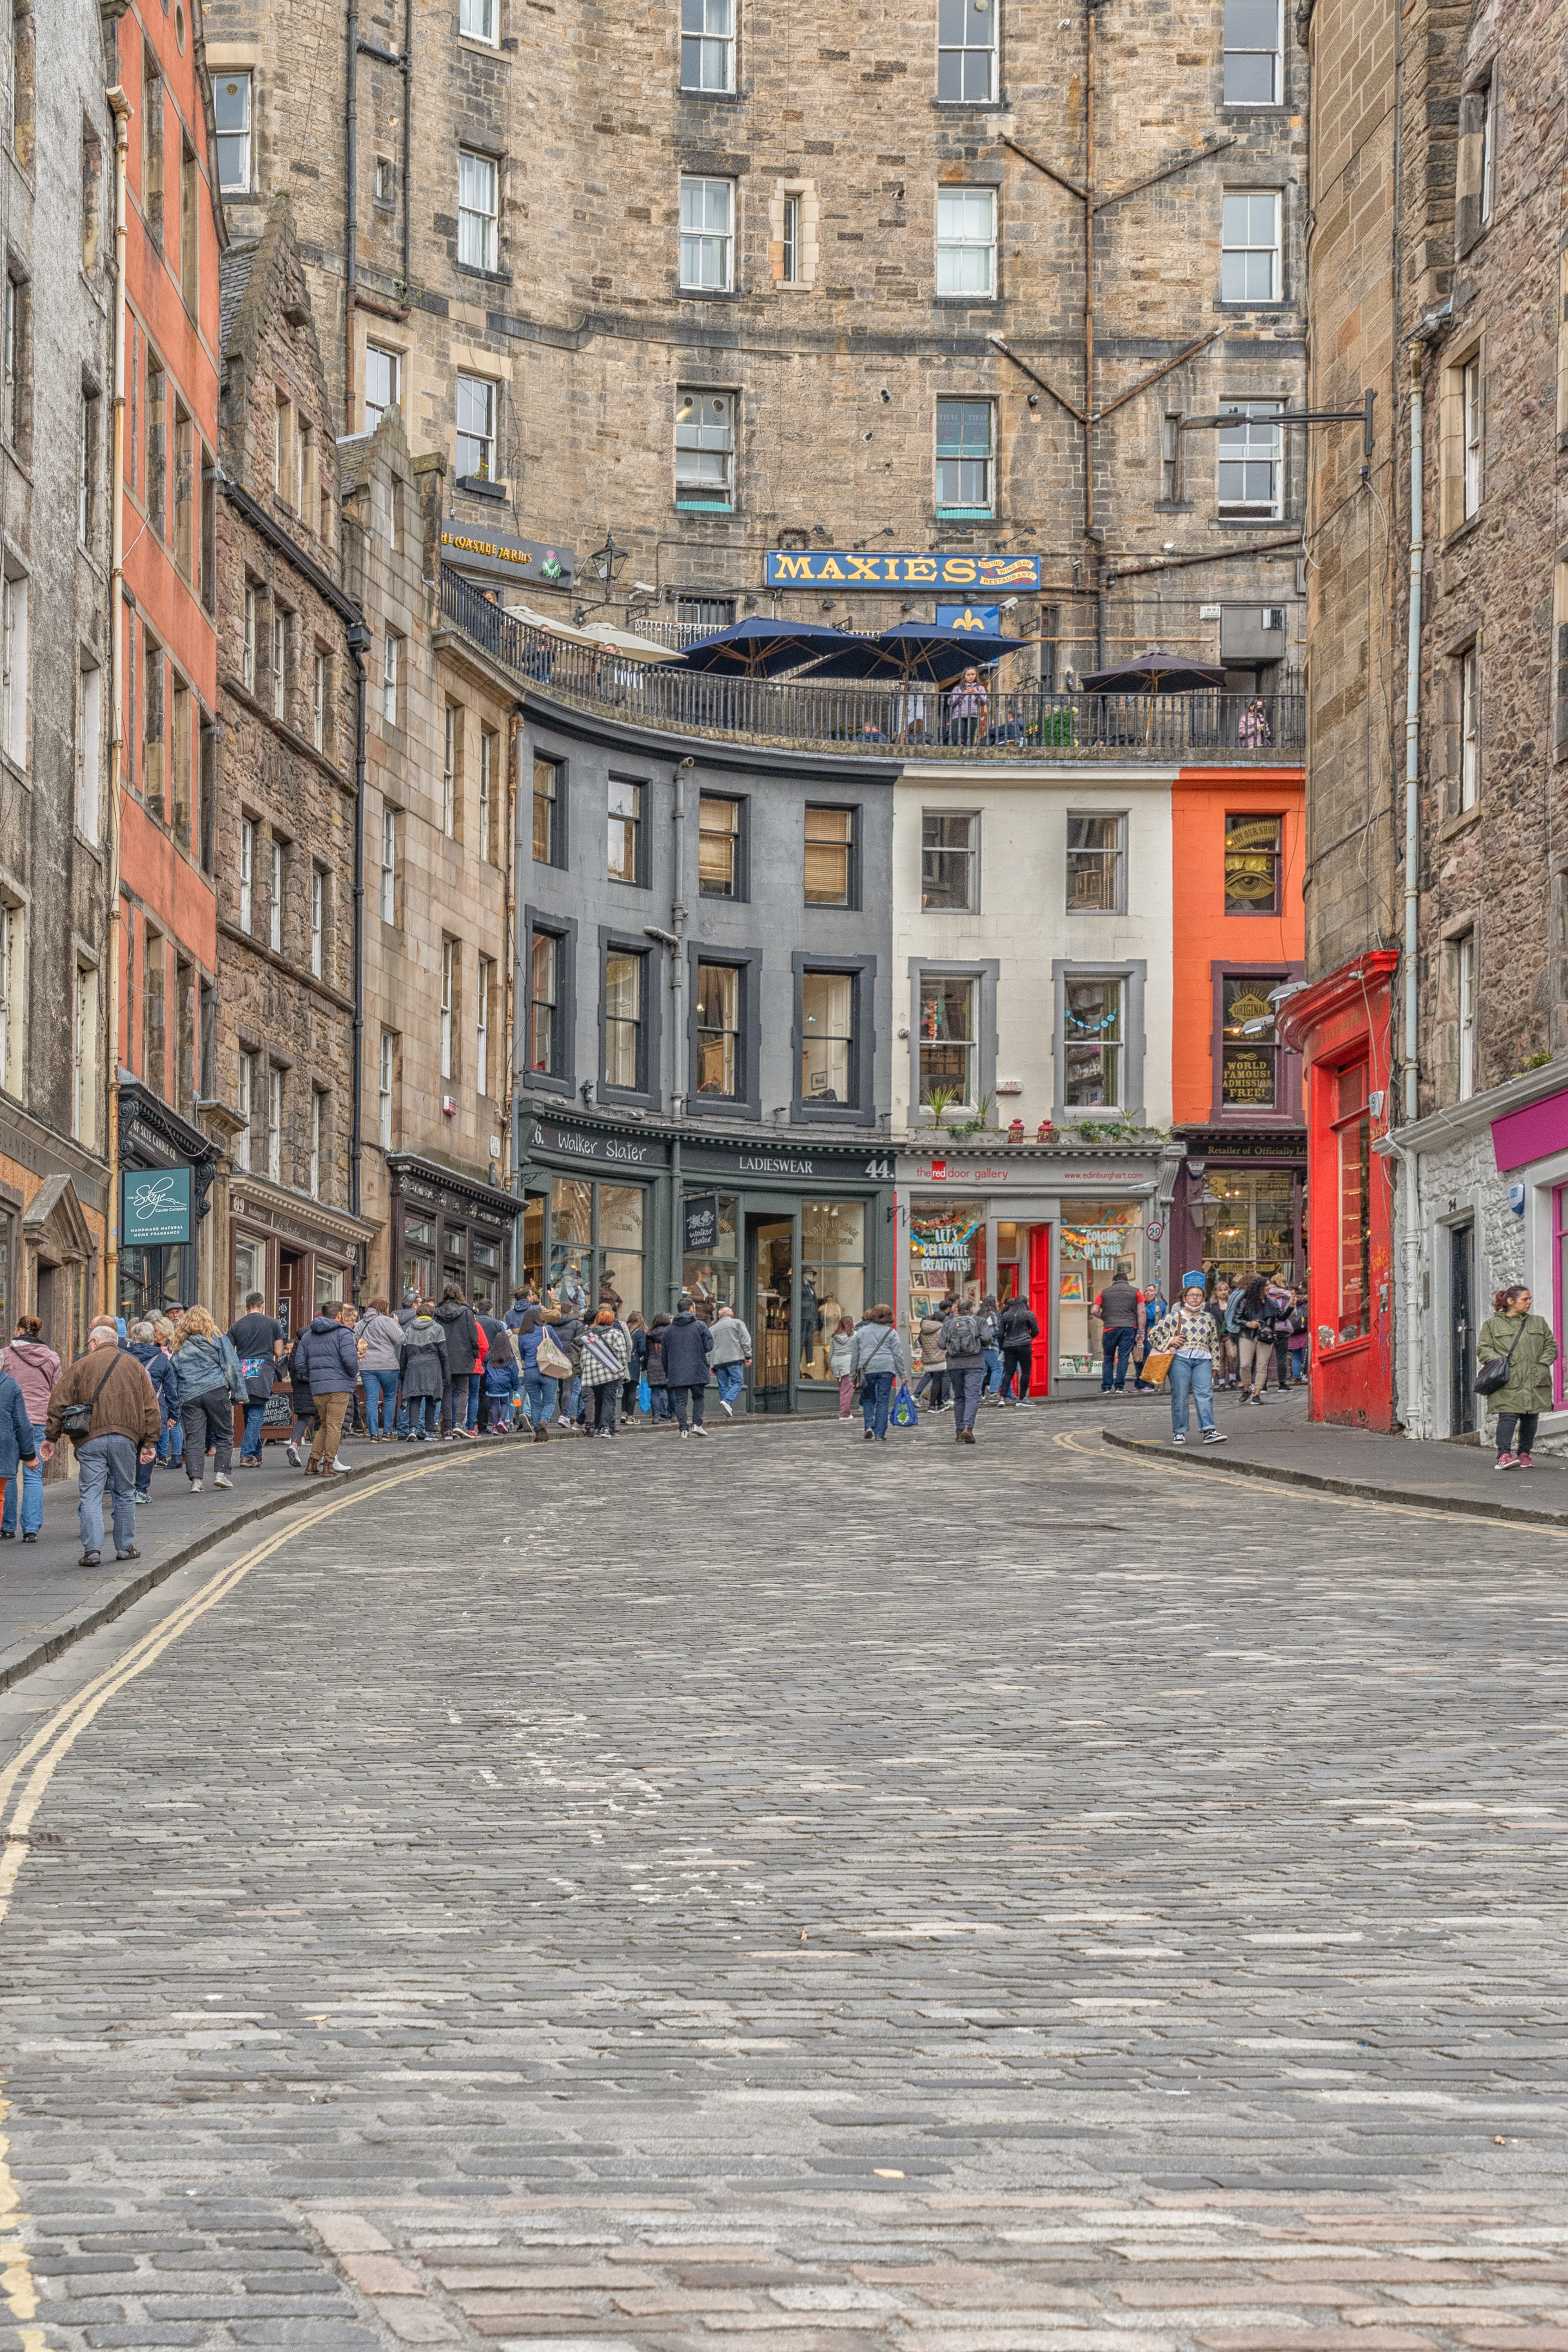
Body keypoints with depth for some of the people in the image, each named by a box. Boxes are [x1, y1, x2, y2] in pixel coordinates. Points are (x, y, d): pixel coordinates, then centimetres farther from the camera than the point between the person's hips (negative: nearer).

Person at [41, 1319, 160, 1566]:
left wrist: (51, 1438, 8)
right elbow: (150, 1406, 12)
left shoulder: (83, 1365, 7)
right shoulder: (133, 1365, 14)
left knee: (90, 1494, -2)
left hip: (90, 1439, -2)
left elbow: (58, 1402, 3)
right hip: (125, 1437, 2)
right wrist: (149, 1442, 14)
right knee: (124, 1493, 14)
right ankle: (125, 1547, 19)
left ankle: (92, 1549, -12)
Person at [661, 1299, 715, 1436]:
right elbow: (709, 1346, -4)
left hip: (676, 1373, 2)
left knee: (680, 1400, 3)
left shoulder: (669, 1329, 10)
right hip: (697, 1370, -2)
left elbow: (665, 1354, 14)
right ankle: (697, 1424, -1)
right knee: (698, 1397, 13)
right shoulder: (700, 1326, -1)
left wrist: (667, 1374, 21)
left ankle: (683, 1429, -5)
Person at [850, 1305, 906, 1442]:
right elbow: (898, 1355, 2)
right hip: (886, 1369, -1)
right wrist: (902, 1375, 8)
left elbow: (855, 1355, 13)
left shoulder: (861, 1332, 10)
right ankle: (881, 1433, -1)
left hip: (867, 1369, 1)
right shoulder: (891, 1333, 4)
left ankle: (870, 1426, -6)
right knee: (883, 1401, 2)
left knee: (868, 1399, 13)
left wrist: (852, 1374, 18)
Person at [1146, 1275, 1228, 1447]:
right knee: (1180, 1396, -2)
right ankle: (1179, 1432, 6)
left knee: (1205, 1394, -10)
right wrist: (1169, 1342, -8)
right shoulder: (1173, 1317, 6)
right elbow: (1154, 1335, 8)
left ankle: (1209, 1431, -16)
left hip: (1203, 1361, 2)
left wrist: (1214, 1366, 17)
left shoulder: (1208, 1318, 16)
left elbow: (1214, 1343, 20)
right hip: (1180, 1359, -2)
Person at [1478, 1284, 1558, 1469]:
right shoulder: (1492, 1325, 8)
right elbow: (1483, 1350, 5)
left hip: (1534, 1383, 4)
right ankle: (1504, 1455, -19)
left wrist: (1541, 1366, 0)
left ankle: (1525, 1454, 16)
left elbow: (1551, 1347, 16)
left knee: (1530, 1419, 4)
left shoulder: (1539, 1323, 17)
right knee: (1508, 1416, -15)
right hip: (1507, 1384, -4)